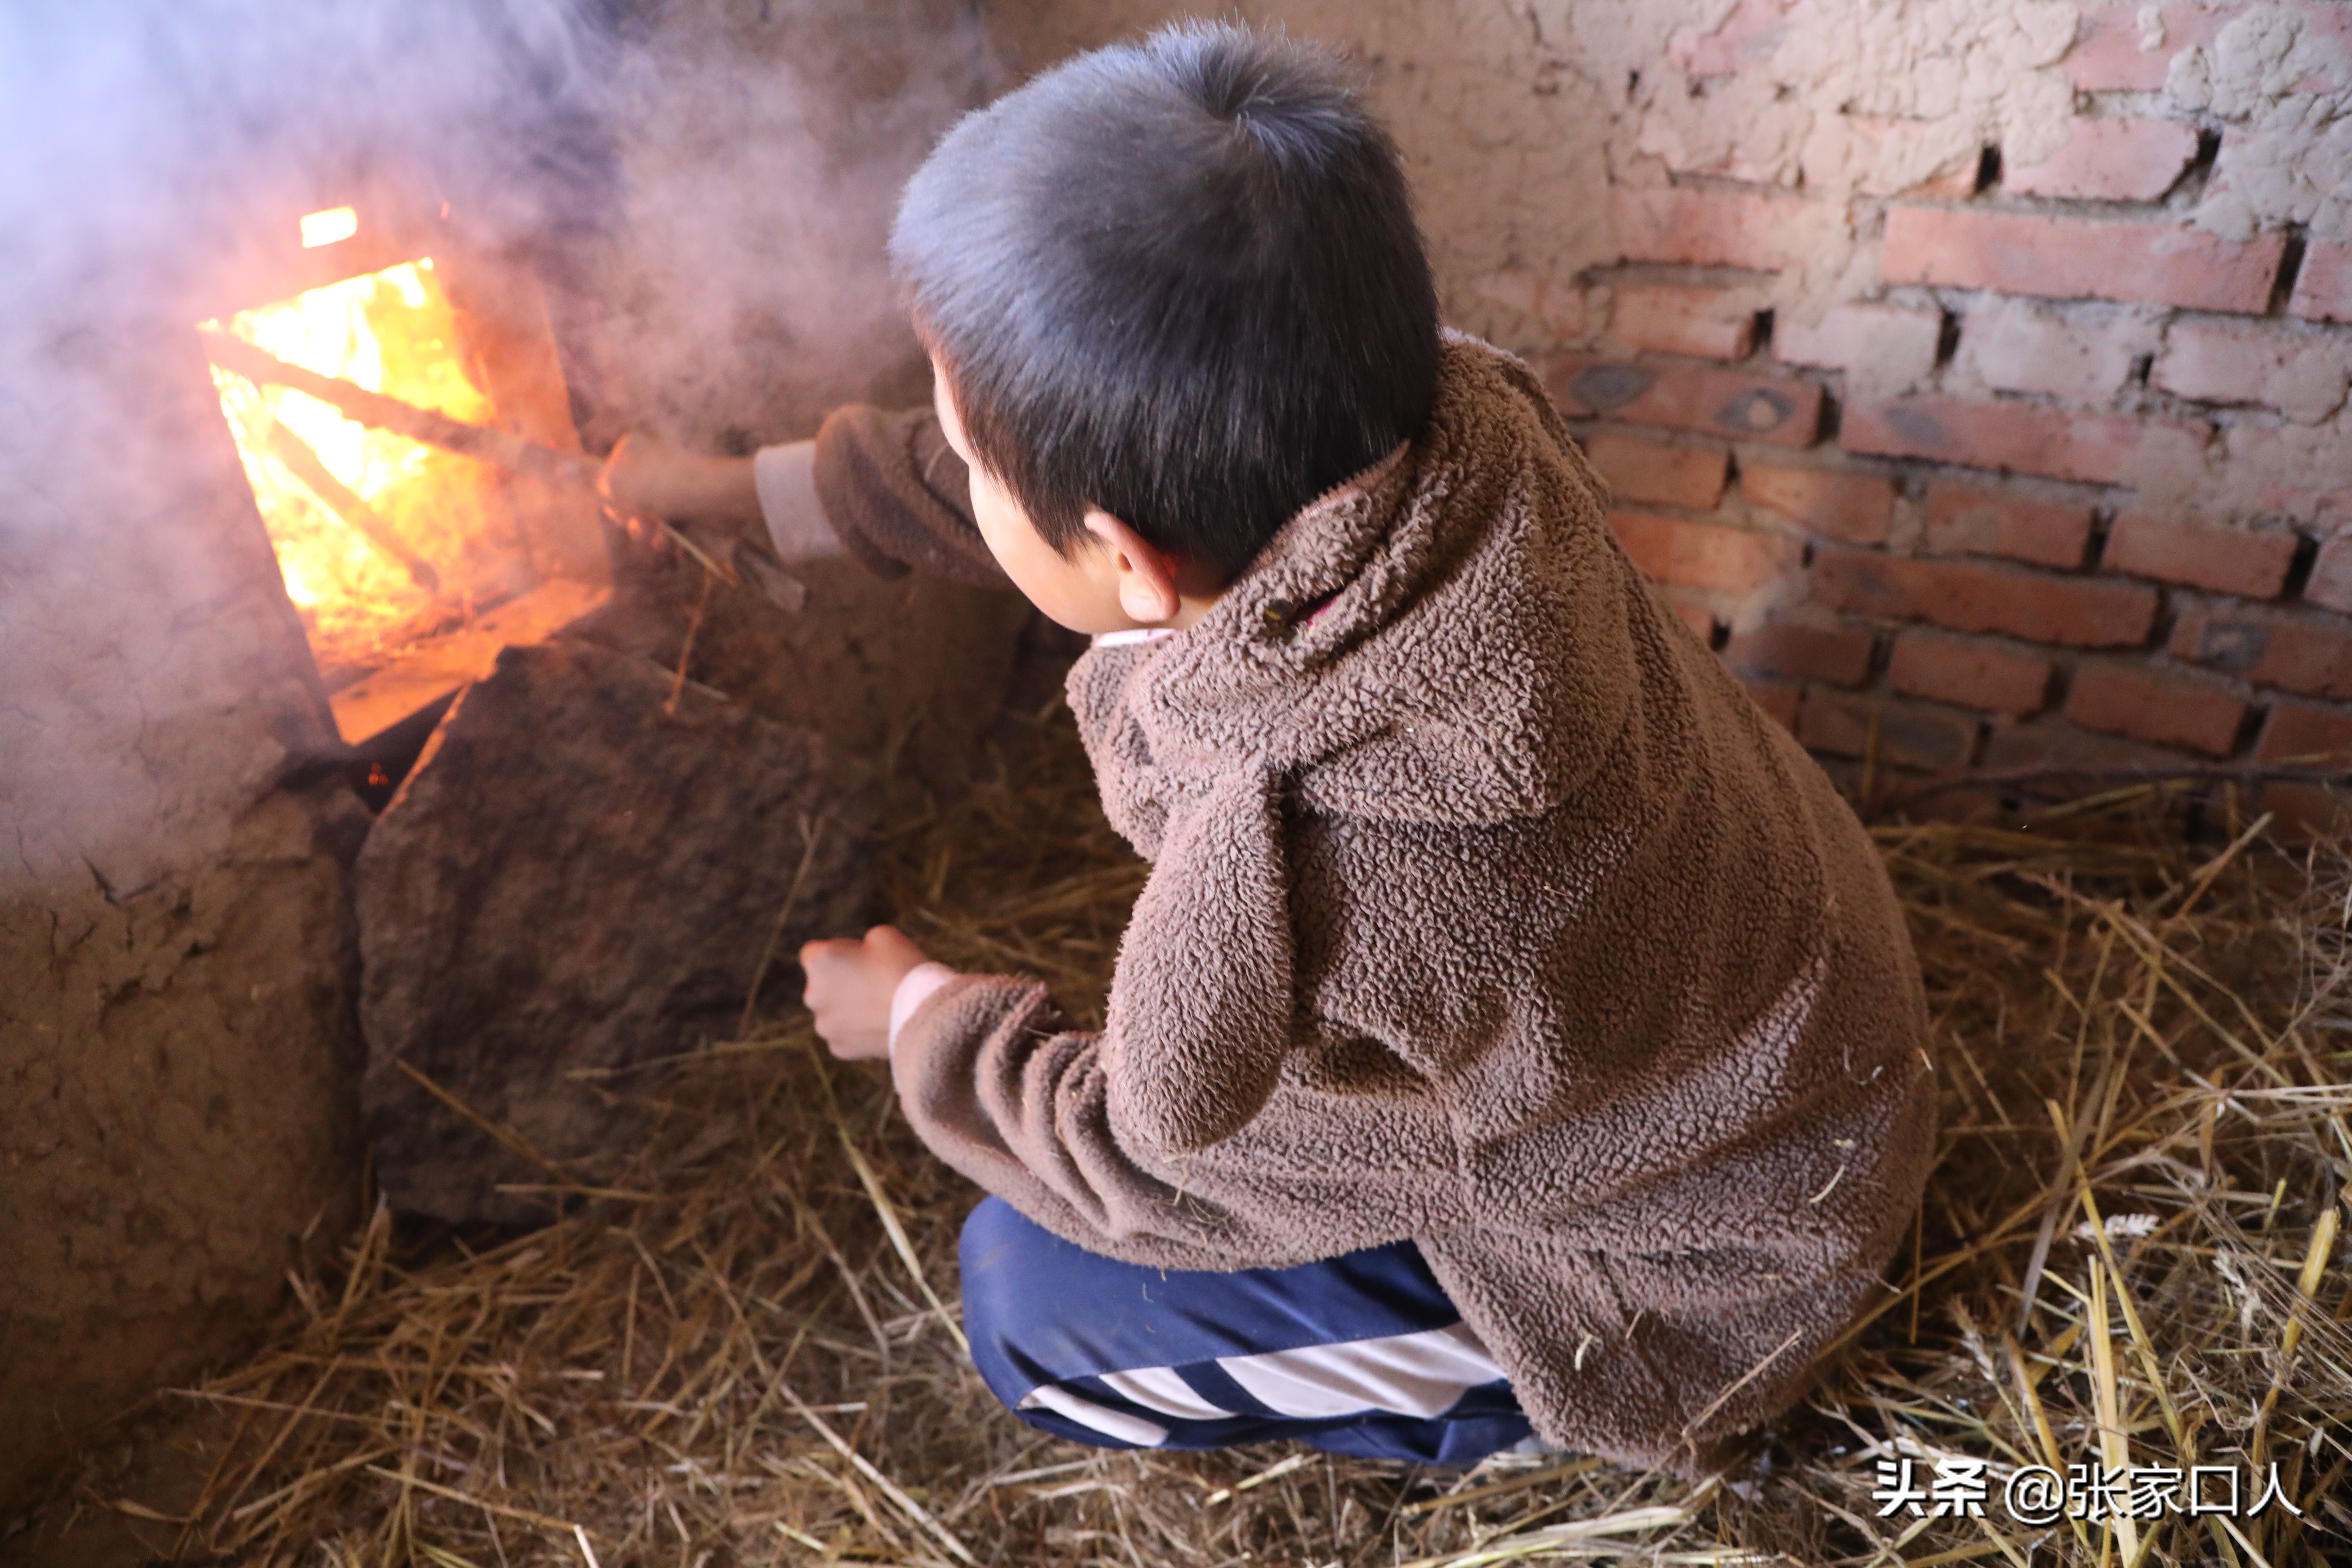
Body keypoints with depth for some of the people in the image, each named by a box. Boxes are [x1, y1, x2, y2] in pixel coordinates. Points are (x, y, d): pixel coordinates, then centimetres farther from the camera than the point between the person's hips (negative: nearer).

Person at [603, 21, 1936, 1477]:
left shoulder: (1280, 894, -42)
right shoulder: (1454, 424, -23)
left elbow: (1136, 1165, -17)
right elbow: (1093, 470, -5)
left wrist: (918, 1014, 3)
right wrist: (754, 483, 8)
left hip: (1704, 1263, -6)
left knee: (1032, 1300, 0)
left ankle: (1536, 1403, 12)